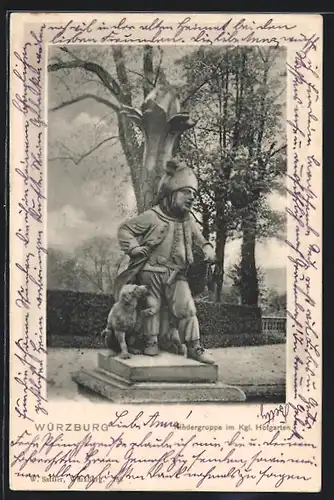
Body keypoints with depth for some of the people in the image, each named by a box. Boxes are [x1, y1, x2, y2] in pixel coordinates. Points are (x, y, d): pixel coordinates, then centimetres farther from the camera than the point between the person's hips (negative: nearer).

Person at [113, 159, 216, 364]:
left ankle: (194, 346, 1)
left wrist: (207, 248, 5)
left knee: (187, 308, -5)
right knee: (152, 307, 4)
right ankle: (151, 342, 19)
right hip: (152, 271, -4)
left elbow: (199, 239, 26)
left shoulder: (190, 222, 10)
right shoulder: (153, 217, -7)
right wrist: (133, 248, -15)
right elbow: (125, 229, -2)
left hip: (177, 274, 4)